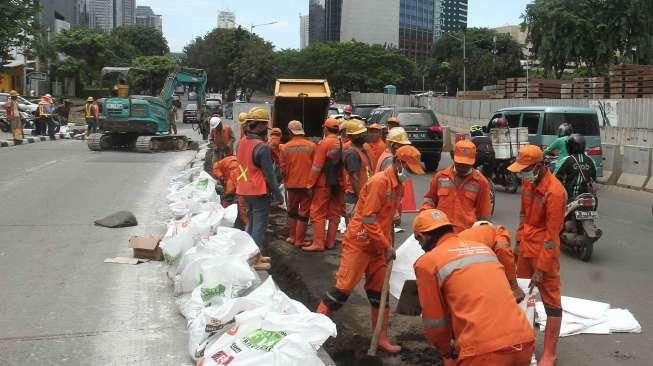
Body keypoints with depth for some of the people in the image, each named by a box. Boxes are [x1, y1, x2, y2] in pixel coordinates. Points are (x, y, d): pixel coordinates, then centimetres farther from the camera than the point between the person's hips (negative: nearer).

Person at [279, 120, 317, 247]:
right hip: (307, 184, -2)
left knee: (292, 211, 18)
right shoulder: (312, 146, -9)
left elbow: (283, 169, -1)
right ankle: (299, 240, 7)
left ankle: (292, 237, 24)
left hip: (291, 184, 2)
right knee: (304, 213, 5)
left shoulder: (285, 147, -6)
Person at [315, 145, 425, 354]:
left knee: (379, 292, 11)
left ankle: (381, 338, 18)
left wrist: (388, 246, 9)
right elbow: (368, 220, -22)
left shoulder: (398, 186, 9)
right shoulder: (379, 182, -19)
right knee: (344, 288, -7)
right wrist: (387, 246, -16)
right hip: (359, 242, -8)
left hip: (378, 246, 8)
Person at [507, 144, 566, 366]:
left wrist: (541, 268, -19)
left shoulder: (554, 192, -22)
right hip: (526, 247, 9)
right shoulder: (527, 182, 3)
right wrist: (519, 241, 16)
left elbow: (552, 234, -21)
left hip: (544, 250, -8)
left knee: (551, 301, -1)